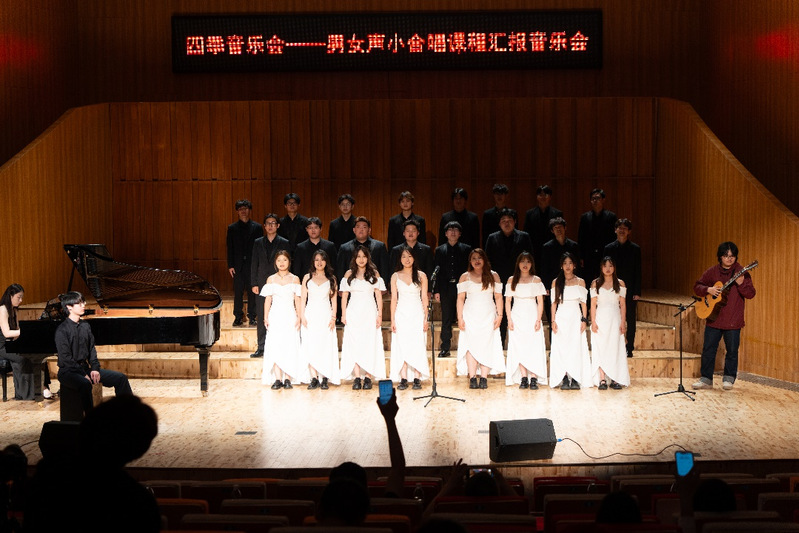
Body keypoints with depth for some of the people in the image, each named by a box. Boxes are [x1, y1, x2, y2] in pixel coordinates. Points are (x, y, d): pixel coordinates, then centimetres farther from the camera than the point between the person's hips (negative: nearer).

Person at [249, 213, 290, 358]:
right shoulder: (258, 243, 11)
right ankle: (261, 348, 7)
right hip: (262, 284, 2)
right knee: (261, 316, 3)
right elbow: (254, 264, 9)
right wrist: (254, 284, 2)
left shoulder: (284, 243, 4)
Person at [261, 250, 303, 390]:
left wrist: (298, 317, -2)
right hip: (275, 316, 1)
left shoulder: (295, 279, 6)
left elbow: (297, 300, 5)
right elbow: (267, 299, 8)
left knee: (290, 347, -4)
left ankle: (287, 379, -1)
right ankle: (278, 379, -6)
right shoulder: (271, 279, 8)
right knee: (275, 346, -6)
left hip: (290, 316, 0)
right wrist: (266, 317, 1)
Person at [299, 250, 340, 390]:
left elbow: (333, 299, 6)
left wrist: (333, 317, -3)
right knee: (310, 347, -5)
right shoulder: (307, 277, 10)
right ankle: (314, 378, -3)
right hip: (311, 315, 1)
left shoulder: (331, 279, 9)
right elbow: (303, 298, 8)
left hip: (325, 315, -1)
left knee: (326, 347, -4)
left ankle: (325, 379, -2)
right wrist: (302, 316, -2)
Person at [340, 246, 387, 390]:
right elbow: (344, 295, 9)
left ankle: (368, 377, -2)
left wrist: (380, 315, -2)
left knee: (369, 344, -4)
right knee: (354, 344, -4)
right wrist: (343, 314, 2)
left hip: (369, 313, -1)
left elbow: (378, 295, 4)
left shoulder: (374, 274, 5)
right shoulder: (349, 274, 8)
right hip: (353, 313, 1)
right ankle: (356, 377, -4)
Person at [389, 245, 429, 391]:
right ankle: (403, 379, 0)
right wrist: (392, 320, 1)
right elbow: (394, 299, 7)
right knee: (401, 346, -3)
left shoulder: (421, 276, 5)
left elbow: (424, 298, 5)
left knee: (417, 346, -4)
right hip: (401, 315, 1)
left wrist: (426, 318, -2)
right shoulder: (395, 276, 7)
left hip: (417, 315, -1)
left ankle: (417, 379, -1)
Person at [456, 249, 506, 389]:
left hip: (488, 316, 0)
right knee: (471, 345, -7)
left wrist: (499, 315, -2)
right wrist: (460, 317, -2)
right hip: (470, 316, 0)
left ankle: (484, 378, -6)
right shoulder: (465, 277, 8)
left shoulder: (493, 276, 8)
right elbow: (460, 298, 5)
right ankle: (472, 379, -7)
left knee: (486, 345, -6)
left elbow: (498, 297, 7)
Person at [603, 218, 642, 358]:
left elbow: (638, 271, 0)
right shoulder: (609, 248, 5)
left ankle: (629, 348, 9)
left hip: (630, 289, -1)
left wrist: (637, 292, -6)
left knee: (630, 319, 3)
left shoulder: (635, 249, 2)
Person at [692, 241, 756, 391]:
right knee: (708, 349, 5)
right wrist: (708, 290, -10)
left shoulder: (741, 272, -3)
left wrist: (741, 283, -25)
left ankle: (728, 379, 21)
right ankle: (706, 379, 14)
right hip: (713, 318, 2)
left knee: (732, 350, 5)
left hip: (733, 320, -2)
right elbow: (697, 286, 10)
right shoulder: (712, 272, 5)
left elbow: (751, 294, -8)